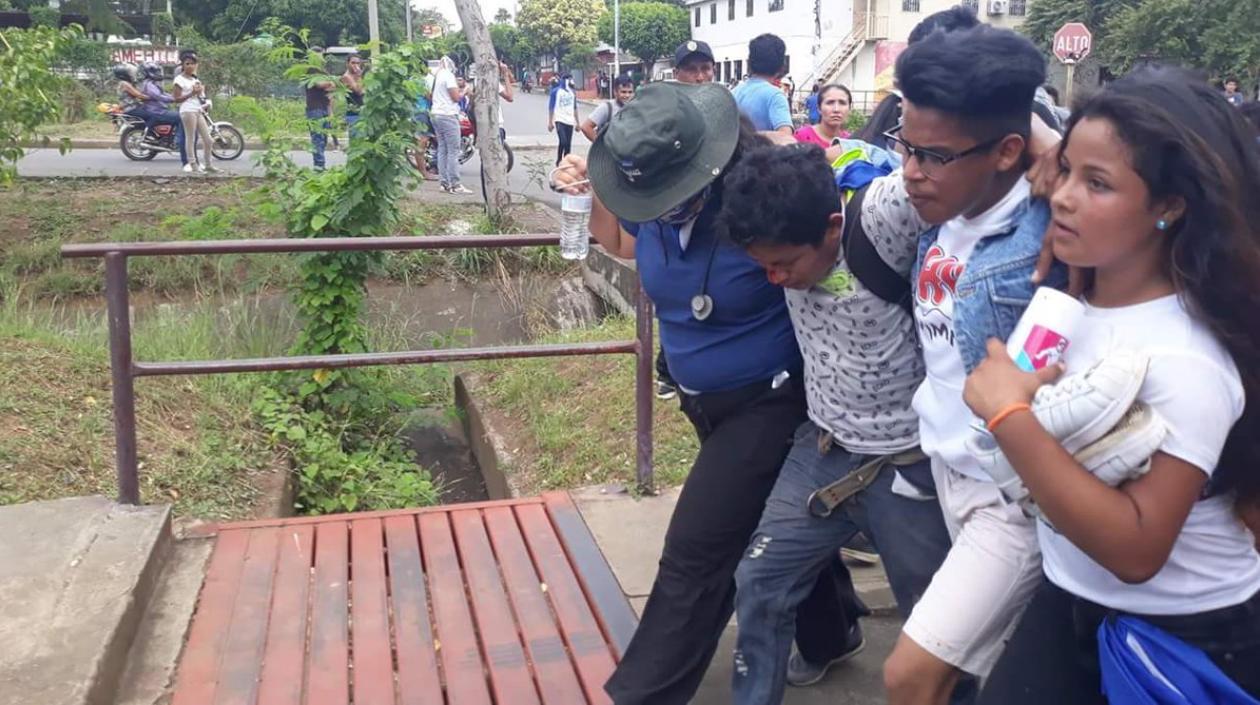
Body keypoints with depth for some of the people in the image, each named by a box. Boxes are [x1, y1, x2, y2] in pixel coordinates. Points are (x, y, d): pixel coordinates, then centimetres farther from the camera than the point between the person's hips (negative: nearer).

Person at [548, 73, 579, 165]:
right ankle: (558, 161, -2)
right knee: (563, 141, -18)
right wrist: (550, 122, -5)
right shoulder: (556, 91, -3)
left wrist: (577, 122, 17)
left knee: (568, 144, 3)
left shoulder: (572, 92, 11)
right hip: (559, 120, -5)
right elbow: (551, 107, -2)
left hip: (570, 121, 5)